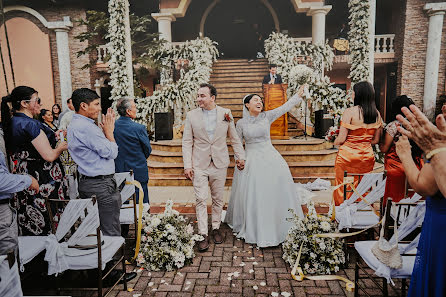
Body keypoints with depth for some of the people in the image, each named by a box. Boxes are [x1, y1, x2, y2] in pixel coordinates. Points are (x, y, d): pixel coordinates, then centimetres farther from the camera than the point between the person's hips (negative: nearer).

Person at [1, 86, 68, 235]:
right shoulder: (30, 124, -19)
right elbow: (50, 156, -20)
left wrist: (51, 136, 18)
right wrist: (61, 147, 0)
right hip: (42, 182, -9)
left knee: (30, 226, 17)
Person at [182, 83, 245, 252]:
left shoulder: (226, 113, 1)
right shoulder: (192, 115, 0)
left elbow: (234, 138, 11)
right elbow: (187, 142, 1)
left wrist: (240, 156, 10)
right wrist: (187, 165, -5)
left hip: (220, 164, 1)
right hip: (199, 165, -1)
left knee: (218, 199, 11)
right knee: (201, 200, -2)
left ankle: (216, 228, 29)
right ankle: (203, 235, 7)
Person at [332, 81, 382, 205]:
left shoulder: (349, 112, -14)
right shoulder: (377, 114, 3)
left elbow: (341, 139, -15)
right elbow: (376, 140, 8)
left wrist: (335, 142, 5)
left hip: (348, 155, -5)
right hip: (367, 156, 5)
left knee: (343, 190, 8)